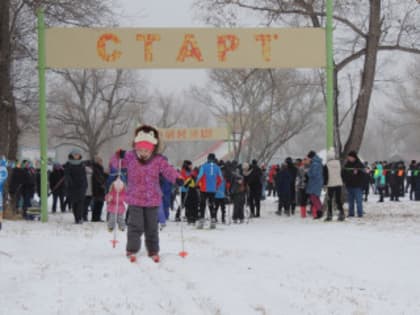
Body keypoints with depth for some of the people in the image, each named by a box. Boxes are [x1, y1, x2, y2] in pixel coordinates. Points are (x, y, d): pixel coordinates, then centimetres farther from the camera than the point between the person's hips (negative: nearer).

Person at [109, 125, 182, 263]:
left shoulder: (158, 160, -4)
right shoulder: (130, 157, -4)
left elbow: (168, 170, -9)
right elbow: (116, 164, 0)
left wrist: (177, 178, -29)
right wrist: (118, 157, -23)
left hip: (152, 200, 1)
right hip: (135, 199, -1)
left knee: (152, 227, 9)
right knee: (135, 225, -8)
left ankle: (153, 251, 22)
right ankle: (132, 251, 3)